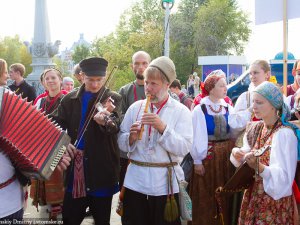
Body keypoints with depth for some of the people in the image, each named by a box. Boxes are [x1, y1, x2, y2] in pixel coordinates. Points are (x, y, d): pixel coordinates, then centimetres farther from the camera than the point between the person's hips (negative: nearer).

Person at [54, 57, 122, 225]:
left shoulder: (113, 99, -3)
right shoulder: (70, 99, 6)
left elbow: (115, 126, -20)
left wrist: (104, 120, -44)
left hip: (101, 167, -2)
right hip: (75, 166, 2)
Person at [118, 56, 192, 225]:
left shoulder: (181, 111, -1)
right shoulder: (135, 108, 7)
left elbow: (184, 148, -11)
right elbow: (121, 144, 8)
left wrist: (163, 128, -21)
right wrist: (131, 137, -13)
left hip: (166, 184, -2)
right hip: (136, 181, 2)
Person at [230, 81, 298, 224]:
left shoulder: (285, 134, -17)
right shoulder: (255, 128, 3)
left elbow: (283, 177, -22)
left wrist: (259, 167, -37)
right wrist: (237, 153, -7)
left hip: (275, 201, -6)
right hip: (252, 197, 6)